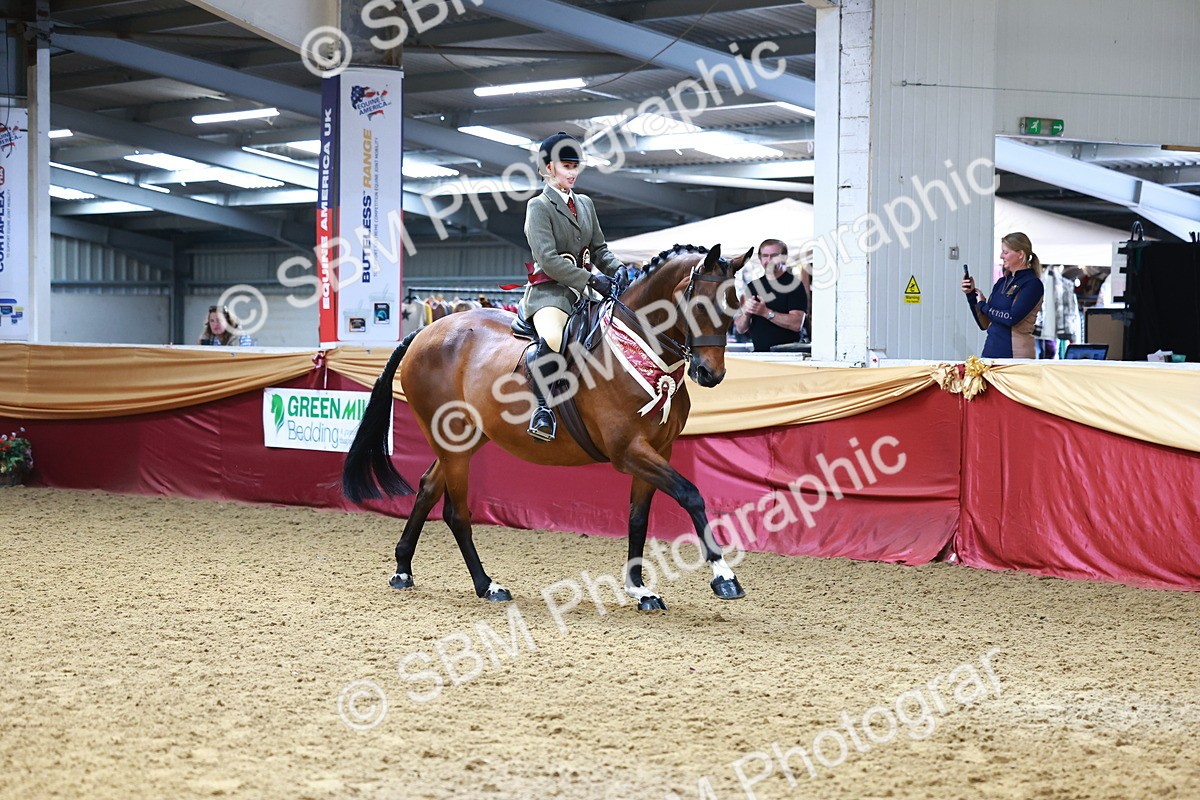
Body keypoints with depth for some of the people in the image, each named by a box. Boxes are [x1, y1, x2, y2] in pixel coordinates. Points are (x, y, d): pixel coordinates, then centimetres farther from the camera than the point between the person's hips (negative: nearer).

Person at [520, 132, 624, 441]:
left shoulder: (585, 204, 19)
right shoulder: (539, 206, -4)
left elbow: (599, 249, 20)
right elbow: (548, 259, -14)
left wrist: (620, 270, -2)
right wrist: (591, 280, -20)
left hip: (583, 291, 8)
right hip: (549, 291, -8)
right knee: (554, 339, -38)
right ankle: (542, 408, -31)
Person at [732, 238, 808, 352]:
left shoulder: (794, 284, 2)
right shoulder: (752, 286, 17)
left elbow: (796, 324, -10)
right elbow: (740, 329, 16)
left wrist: (766, 312, -16)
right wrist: (745, 313, -5)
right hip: (758, 353, 4)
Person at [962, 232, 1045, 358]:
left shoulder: (1032, 284, -6)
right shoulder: (1002, 282, 15)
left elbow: (1012, 318, -18)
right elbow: (985, 324, 15)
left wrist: (983, 305, -4)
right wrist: (971, 295, 4)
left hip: (1016, 354, -6)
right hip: (991, 351, 6)